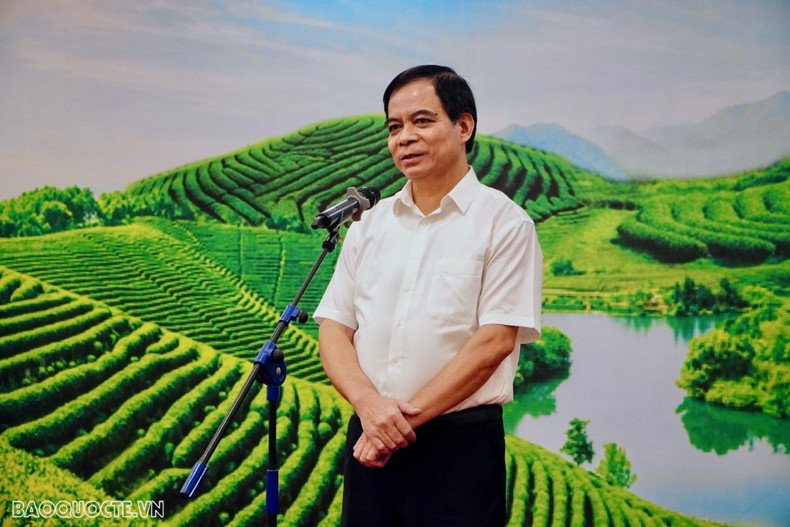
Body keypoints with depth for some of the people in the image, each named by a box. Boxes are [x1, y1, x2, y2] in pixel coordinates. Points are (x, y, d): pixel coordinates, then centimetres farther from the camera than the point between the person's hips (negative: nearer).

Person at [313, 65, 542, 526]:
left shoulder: (504, 223, -4)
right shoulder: (369, 224, 11)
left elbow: (495, 341, -11)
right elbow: (333, 329, 7)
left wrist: (409, 415, -13)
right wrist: (369, 403, -11)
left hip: (460, 443, -4)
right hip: (369, 440, 4)